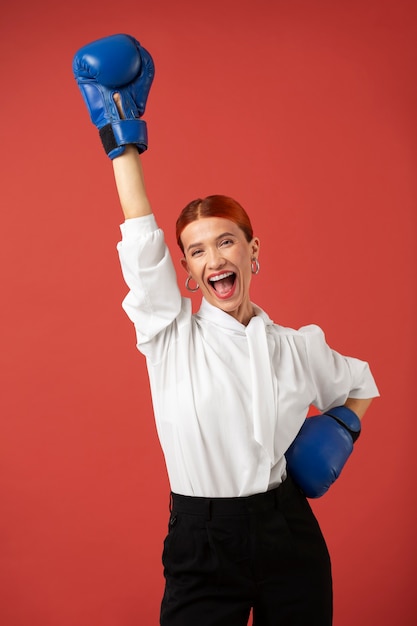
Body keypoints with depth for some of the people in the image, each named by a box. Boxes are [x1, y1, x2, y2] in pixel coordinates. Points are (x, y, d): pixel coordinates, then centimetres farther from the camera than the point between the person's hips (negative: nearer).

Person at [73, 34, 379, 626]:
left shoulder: (298, 346, 3)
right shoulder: (171, 337, -2)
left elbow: (360, 385, 22)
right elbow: (142, 243, -9)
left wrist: (336, 436, 4)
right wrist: (122, 138, -7)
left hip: (290, 538, 2)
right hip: (202, 546, -2)